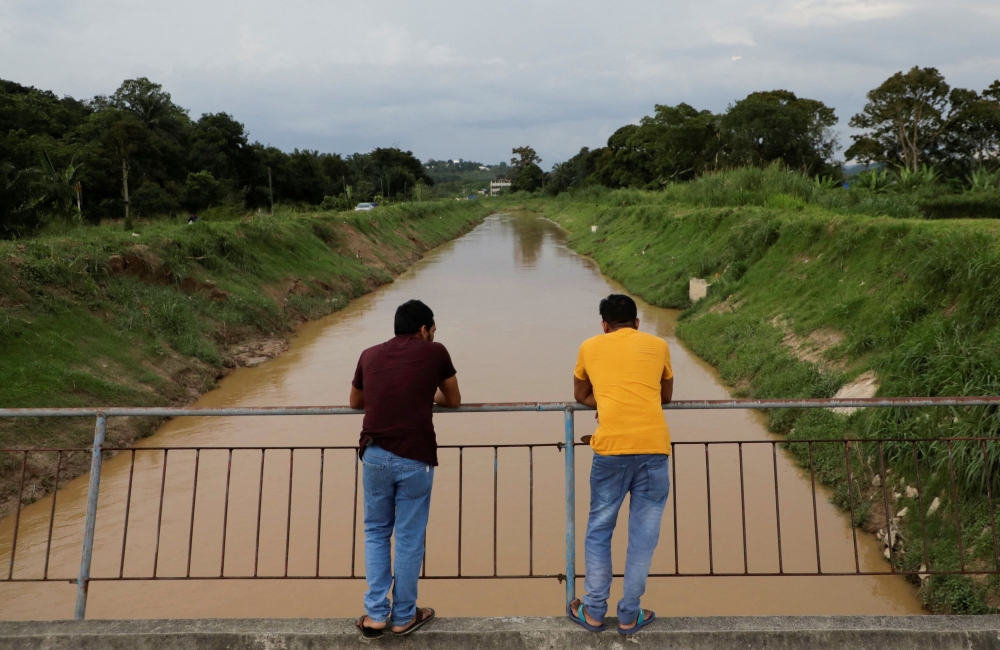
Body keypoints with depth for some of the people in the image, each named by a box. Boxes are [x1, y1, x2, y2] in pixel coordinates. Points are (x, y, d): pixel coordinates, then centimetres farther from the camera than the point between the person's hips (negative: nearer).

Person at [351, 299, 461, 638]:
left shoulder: (370, 355, 13)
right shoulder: (435, 353, 4)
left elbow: (355, 402, 27)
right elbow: (454, 401, 17)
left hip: (375, 455, 3)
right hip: (414, 459, -3)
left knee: (376, 533, 19)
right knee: (409, 539, 11)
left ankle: (376, 615, 22)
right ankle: (404, 616, 25)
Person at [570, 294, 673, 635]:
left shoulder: (590, 347, 15)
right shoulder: (658, 345, 16)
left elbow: (581, 396, 28)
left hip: (611, 448, 0)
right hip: (654, 448, 1)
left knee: (599, 530, 14)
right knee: (643, 535, 11)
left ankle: (594, 611, 22)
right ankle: (629, 615, 20)